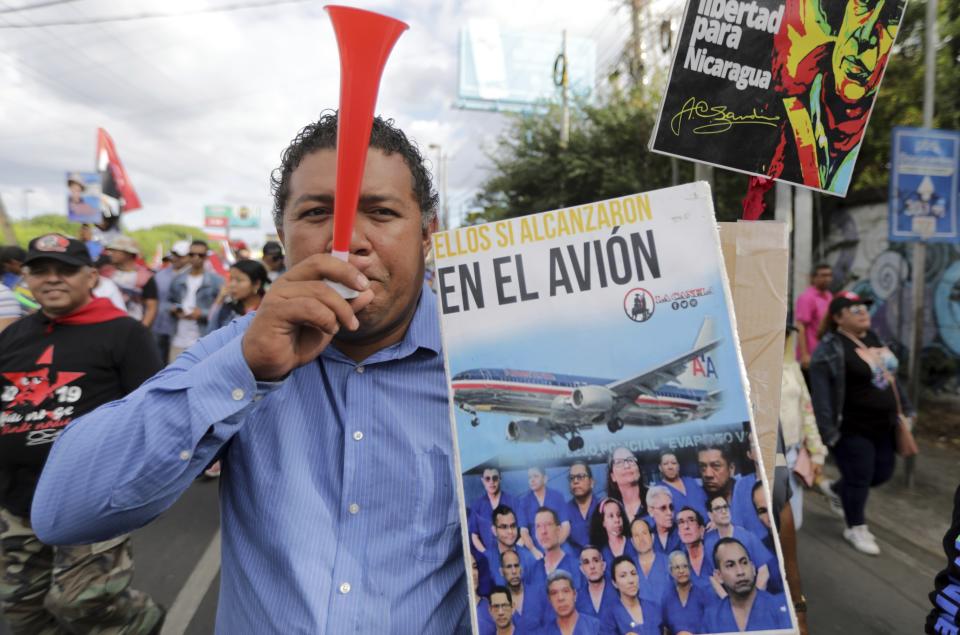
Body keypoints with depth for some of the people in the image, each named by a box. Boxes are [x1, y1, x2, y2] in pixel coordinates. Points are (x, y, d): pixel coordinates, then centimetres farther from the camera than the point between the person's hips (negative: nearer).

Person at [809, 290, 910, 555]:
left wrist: (903, 408, 19)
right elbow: (821, 393, -22)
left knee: (883, 472, 17)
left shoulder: (873, 338, 8)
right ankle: (855, 528, 22)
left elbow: (890, 375, 19)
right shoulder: (830, 349, -19)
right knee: (858, 477, 2)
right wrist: (828, 430, -24)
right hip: (852, 429, -8)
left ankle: (837, 490, 41)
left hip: (883, 425, 8)